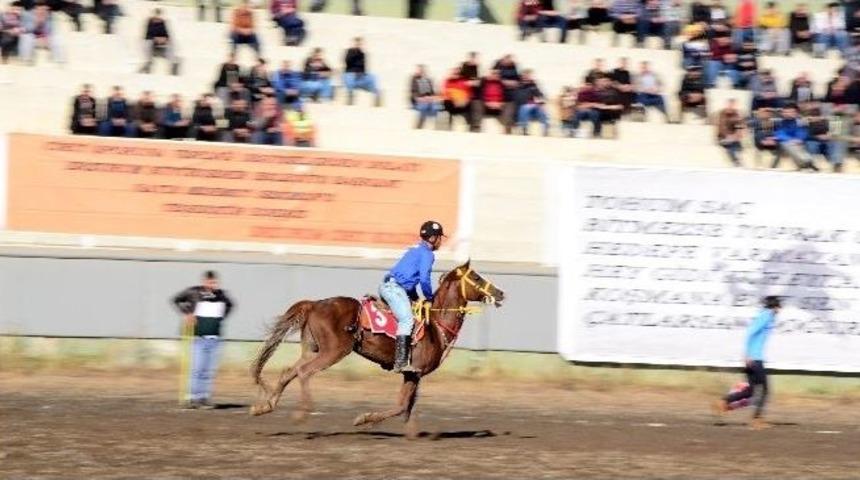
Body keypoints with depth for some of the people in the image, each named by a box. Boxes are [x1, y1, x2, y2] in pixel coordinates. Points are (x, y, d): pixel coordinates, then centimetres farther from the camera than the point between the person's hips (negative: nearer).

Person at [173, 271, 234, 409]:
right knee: (197, 369, -8)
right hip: (199, 337, -4)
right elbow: (177, 300, 4)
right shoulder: (195, 292, -3)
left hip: (215, 339, 4)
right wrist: (186, 313, -7)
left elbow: (230, 305, 28)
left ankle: (205, 398, 8)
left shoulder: (221, 294, 8)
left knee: (210, 370, 3)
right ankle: (193, 398, -3)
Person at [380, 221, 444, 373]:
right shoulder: (427, 254, -7)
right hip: (395, 287, -11)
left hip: (387, 285, 11)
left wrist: (416, 298, 26)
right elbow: (424, 279, -16)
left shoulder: (416, 250, 24)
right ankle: (400, 363, -31)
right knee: (407, 320, -20)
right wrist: (429, 297, -1)